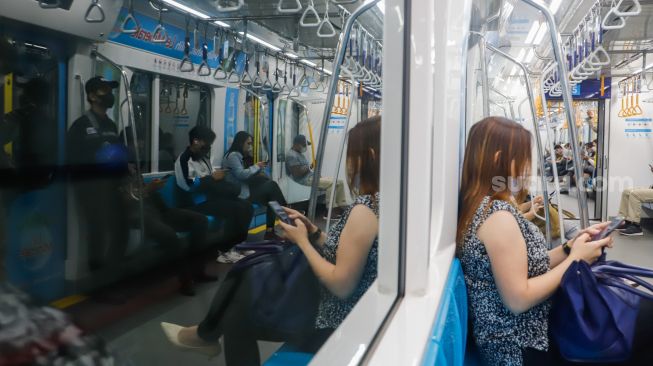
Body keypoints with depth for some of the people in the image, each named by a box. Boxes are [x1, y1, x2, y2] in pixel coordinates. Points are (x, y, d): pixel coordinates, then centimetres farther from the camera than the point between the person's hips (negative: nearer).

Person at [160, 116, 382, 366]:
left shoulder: (364, 210, -25)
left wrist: (302, 241, -14)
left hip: (335, 325, -9)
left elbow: (341, 286, -25)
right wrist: (313, 231, 1)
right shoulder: (377, 203, 4)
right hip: (343, 313, 9)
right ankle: (207, 335, 36)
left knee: (237, 316, 9)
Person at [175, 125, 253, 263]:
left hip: (211, 196, 9)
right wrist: (212, 178, -15)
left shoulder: (204, 157, 19)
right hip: (196, 202, -9)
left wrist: (217, 176, 5)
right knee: (235, 209, -25)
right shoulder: (184, 159, -9)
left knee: (246, 206, -8)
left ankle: (237, 245, -4)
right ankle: (225, 251, -14)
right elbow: (187, 185, -23)